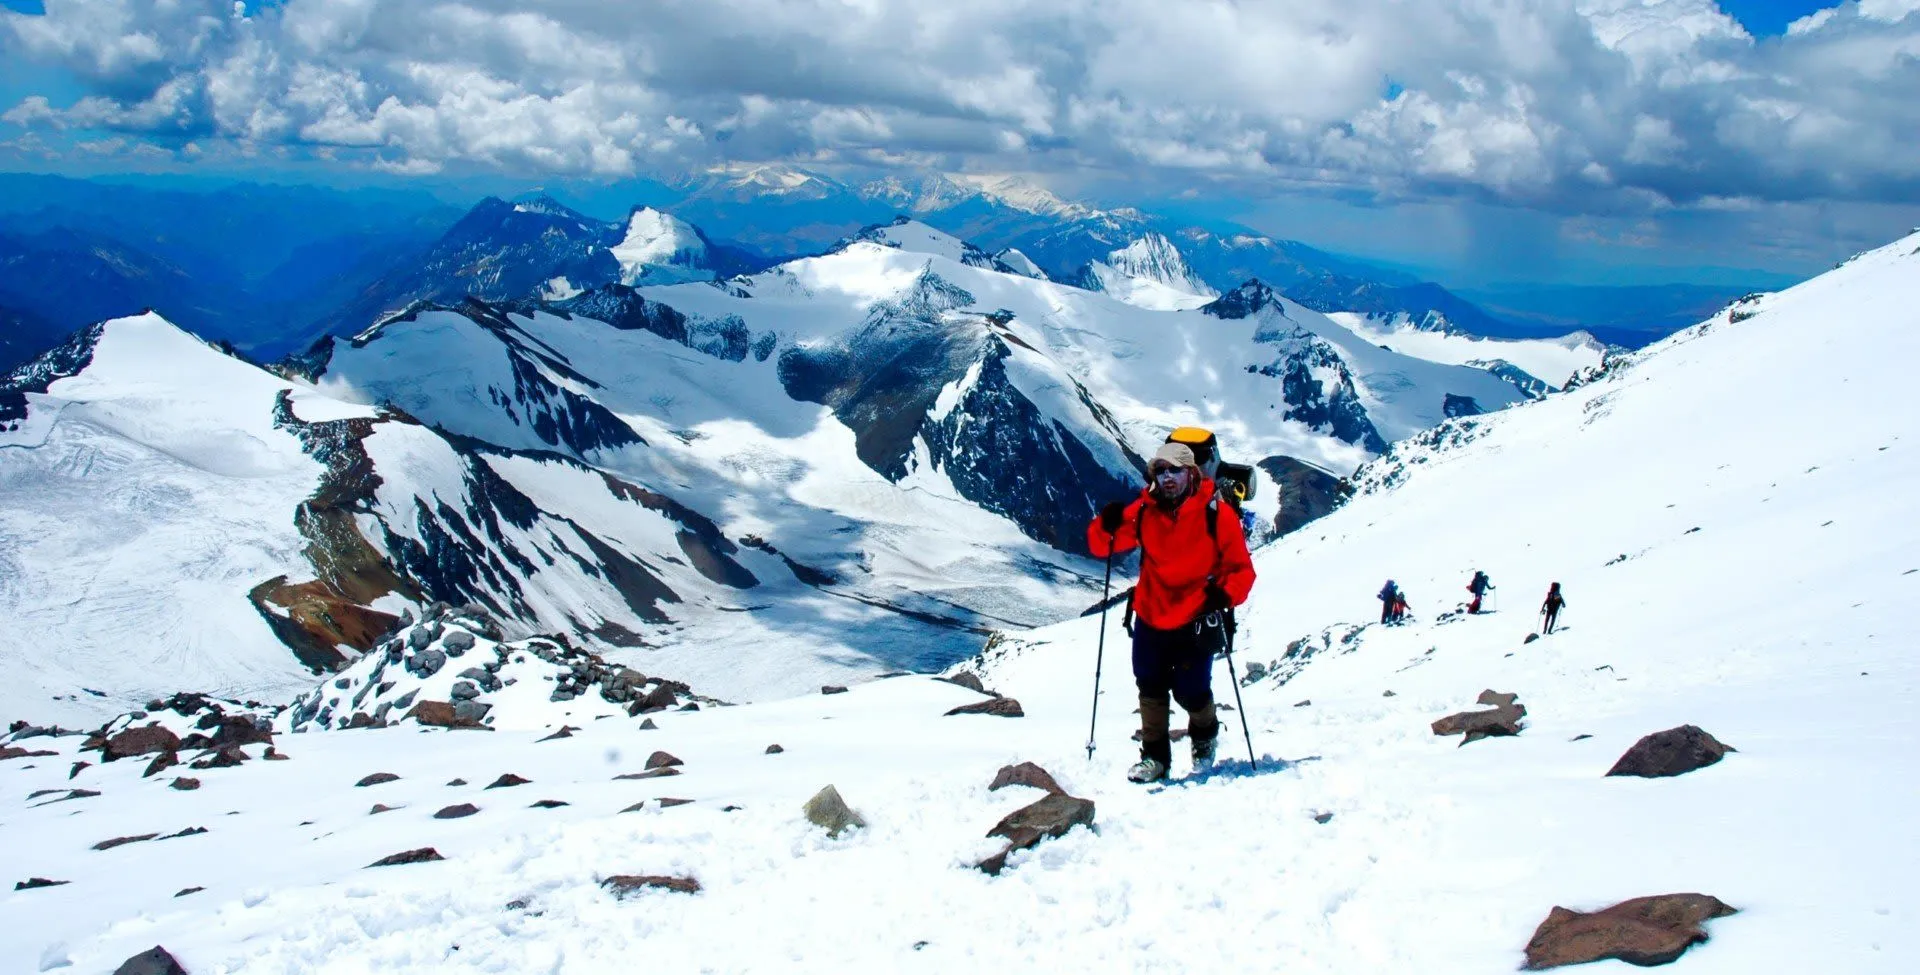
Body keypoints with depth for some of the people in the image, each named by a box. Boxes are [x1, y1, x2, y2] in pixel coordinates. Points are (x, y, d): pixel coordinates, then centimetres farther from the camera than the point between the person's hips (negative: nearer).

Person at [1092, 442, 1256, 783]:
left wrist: (1226, 595, -24)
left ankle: (1205, 735, 33)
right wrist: (1107, 526, -19)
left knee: (1191, 692, -1)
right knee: (1150, 689, 7)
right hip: (1150, 618, 3)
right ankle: (1155, 755, 26)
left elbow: (1242, 569, -5)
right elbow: (1101, 546, 3)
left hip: (1197, 622, -3)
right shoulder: (1143, 512, -2)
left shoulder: (1216, 514, -10)